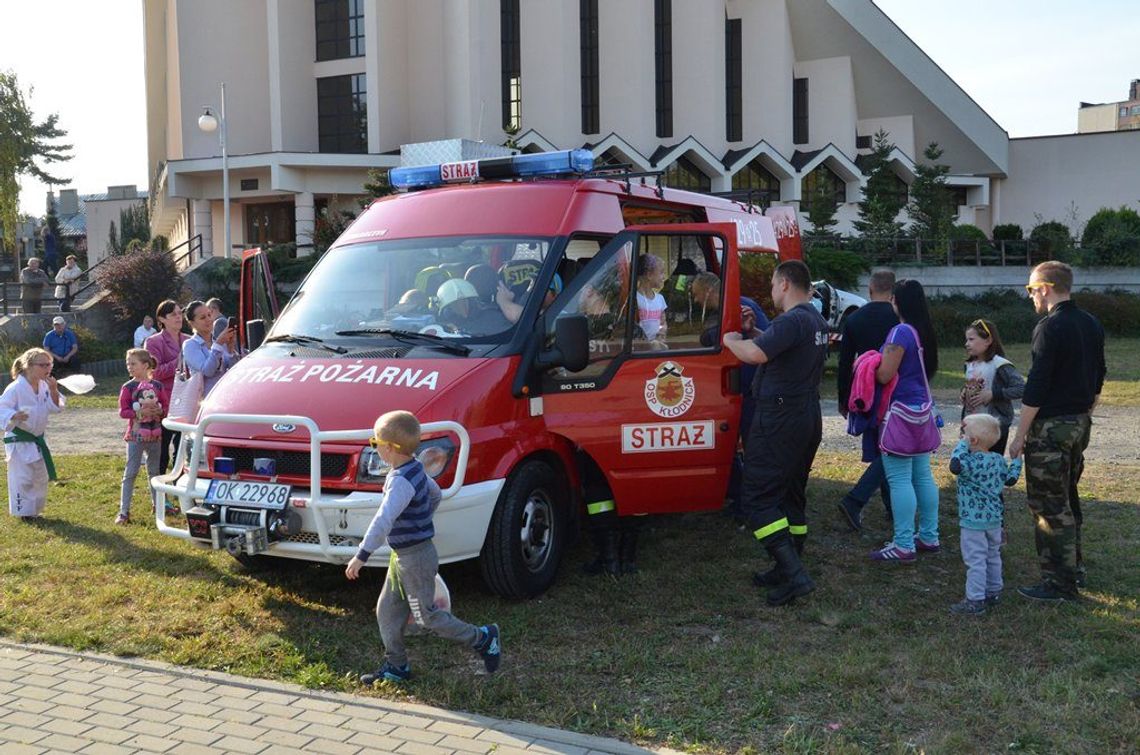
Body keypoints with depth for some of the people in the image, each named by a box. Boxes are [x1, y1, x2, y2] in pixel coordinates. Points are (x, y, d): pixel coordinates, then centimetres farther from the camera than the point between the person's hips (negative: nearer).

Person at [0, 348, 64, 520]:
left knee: (41, 477, 15)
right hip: (19, 440, -7)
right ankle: (23, 511, 13)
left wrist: (53, 390, -13)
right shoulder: (16, 388, -22)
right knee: (23, 478, -2)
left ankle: (35, 510, 30)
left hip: (37, 439, 8)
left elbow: (55, 408, 2)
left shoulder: (44, 386, 0)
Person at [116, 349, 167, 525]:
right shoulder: (128, 387, -5)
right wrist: (139, 413, -23)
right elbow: (122, 411, -9)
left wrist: (159, 411, -16)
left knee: (155, 471, 15)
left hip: (155, 435, 3)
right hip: (135, 436, -3)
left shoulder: (157, 386, 3)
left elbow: (165, 407, 6)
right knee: (130, 473, -2)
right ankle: (124, 511, 0)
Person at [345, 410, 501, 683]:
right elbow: (435, 494, 22)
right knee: (387, 611, 13)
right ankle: (396, 666, 22)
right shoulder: (415, 469, 4)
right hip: (402, 556, 10)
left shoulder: (401, 481, -26)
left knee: (426, 616, 2)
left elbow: (384, 520, -36)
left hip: (415, 558, -10)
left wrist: (362, 555, -39)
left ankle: (482, 638, 13)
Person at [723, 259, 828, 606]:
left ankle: (793, 575, -15)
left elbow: (755, 354, -28)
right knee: (792, 496, 18)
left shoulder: (792, 320, -19)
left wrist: (731, 340, -10)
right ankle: (788, 570, 24)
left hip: (779, 421, -10)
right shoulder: (818, 322, 14)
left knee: (758, 499, -7)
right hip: (809, 419, 10)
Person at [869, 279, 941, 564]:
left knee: (899, 479, -7)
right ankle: (929, 537, 21)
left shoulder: (901, 332, -15)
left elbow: (885, 375, -17)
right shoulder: (923, 332, 12)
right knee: (922, 475, 14)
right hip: (922, 408, 9)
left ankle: (903, 545, -6)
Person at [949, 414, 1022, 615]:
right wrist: (1017, 459, 28)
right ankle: (993, 592, 32)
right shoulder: (999, 460, 2)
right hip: (994, 518, 8)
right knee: (993, 556, 20)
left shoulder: (973, 462, -23)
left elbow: (955, 466, -39)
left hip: (974, 521, -8)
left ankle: (975, 600, 1)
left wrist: (961, 445, -25)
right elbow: (1010, 479, 13)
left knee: (975, 560, -3)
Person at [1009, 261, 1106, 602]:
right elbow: (1097, 379, 16)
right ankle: (1074, 568, 30)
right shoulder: (1092, 325, 9)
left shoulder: (1050, 327, -18)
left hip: (1050, 428, -9)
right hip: (1080, 423, 9)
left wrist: (1020, 436, -14)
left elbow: (1036, 388, -20)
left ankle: (1060, 584, 2)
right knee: (1068, 498, 20)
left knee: (1049, 506, -2)